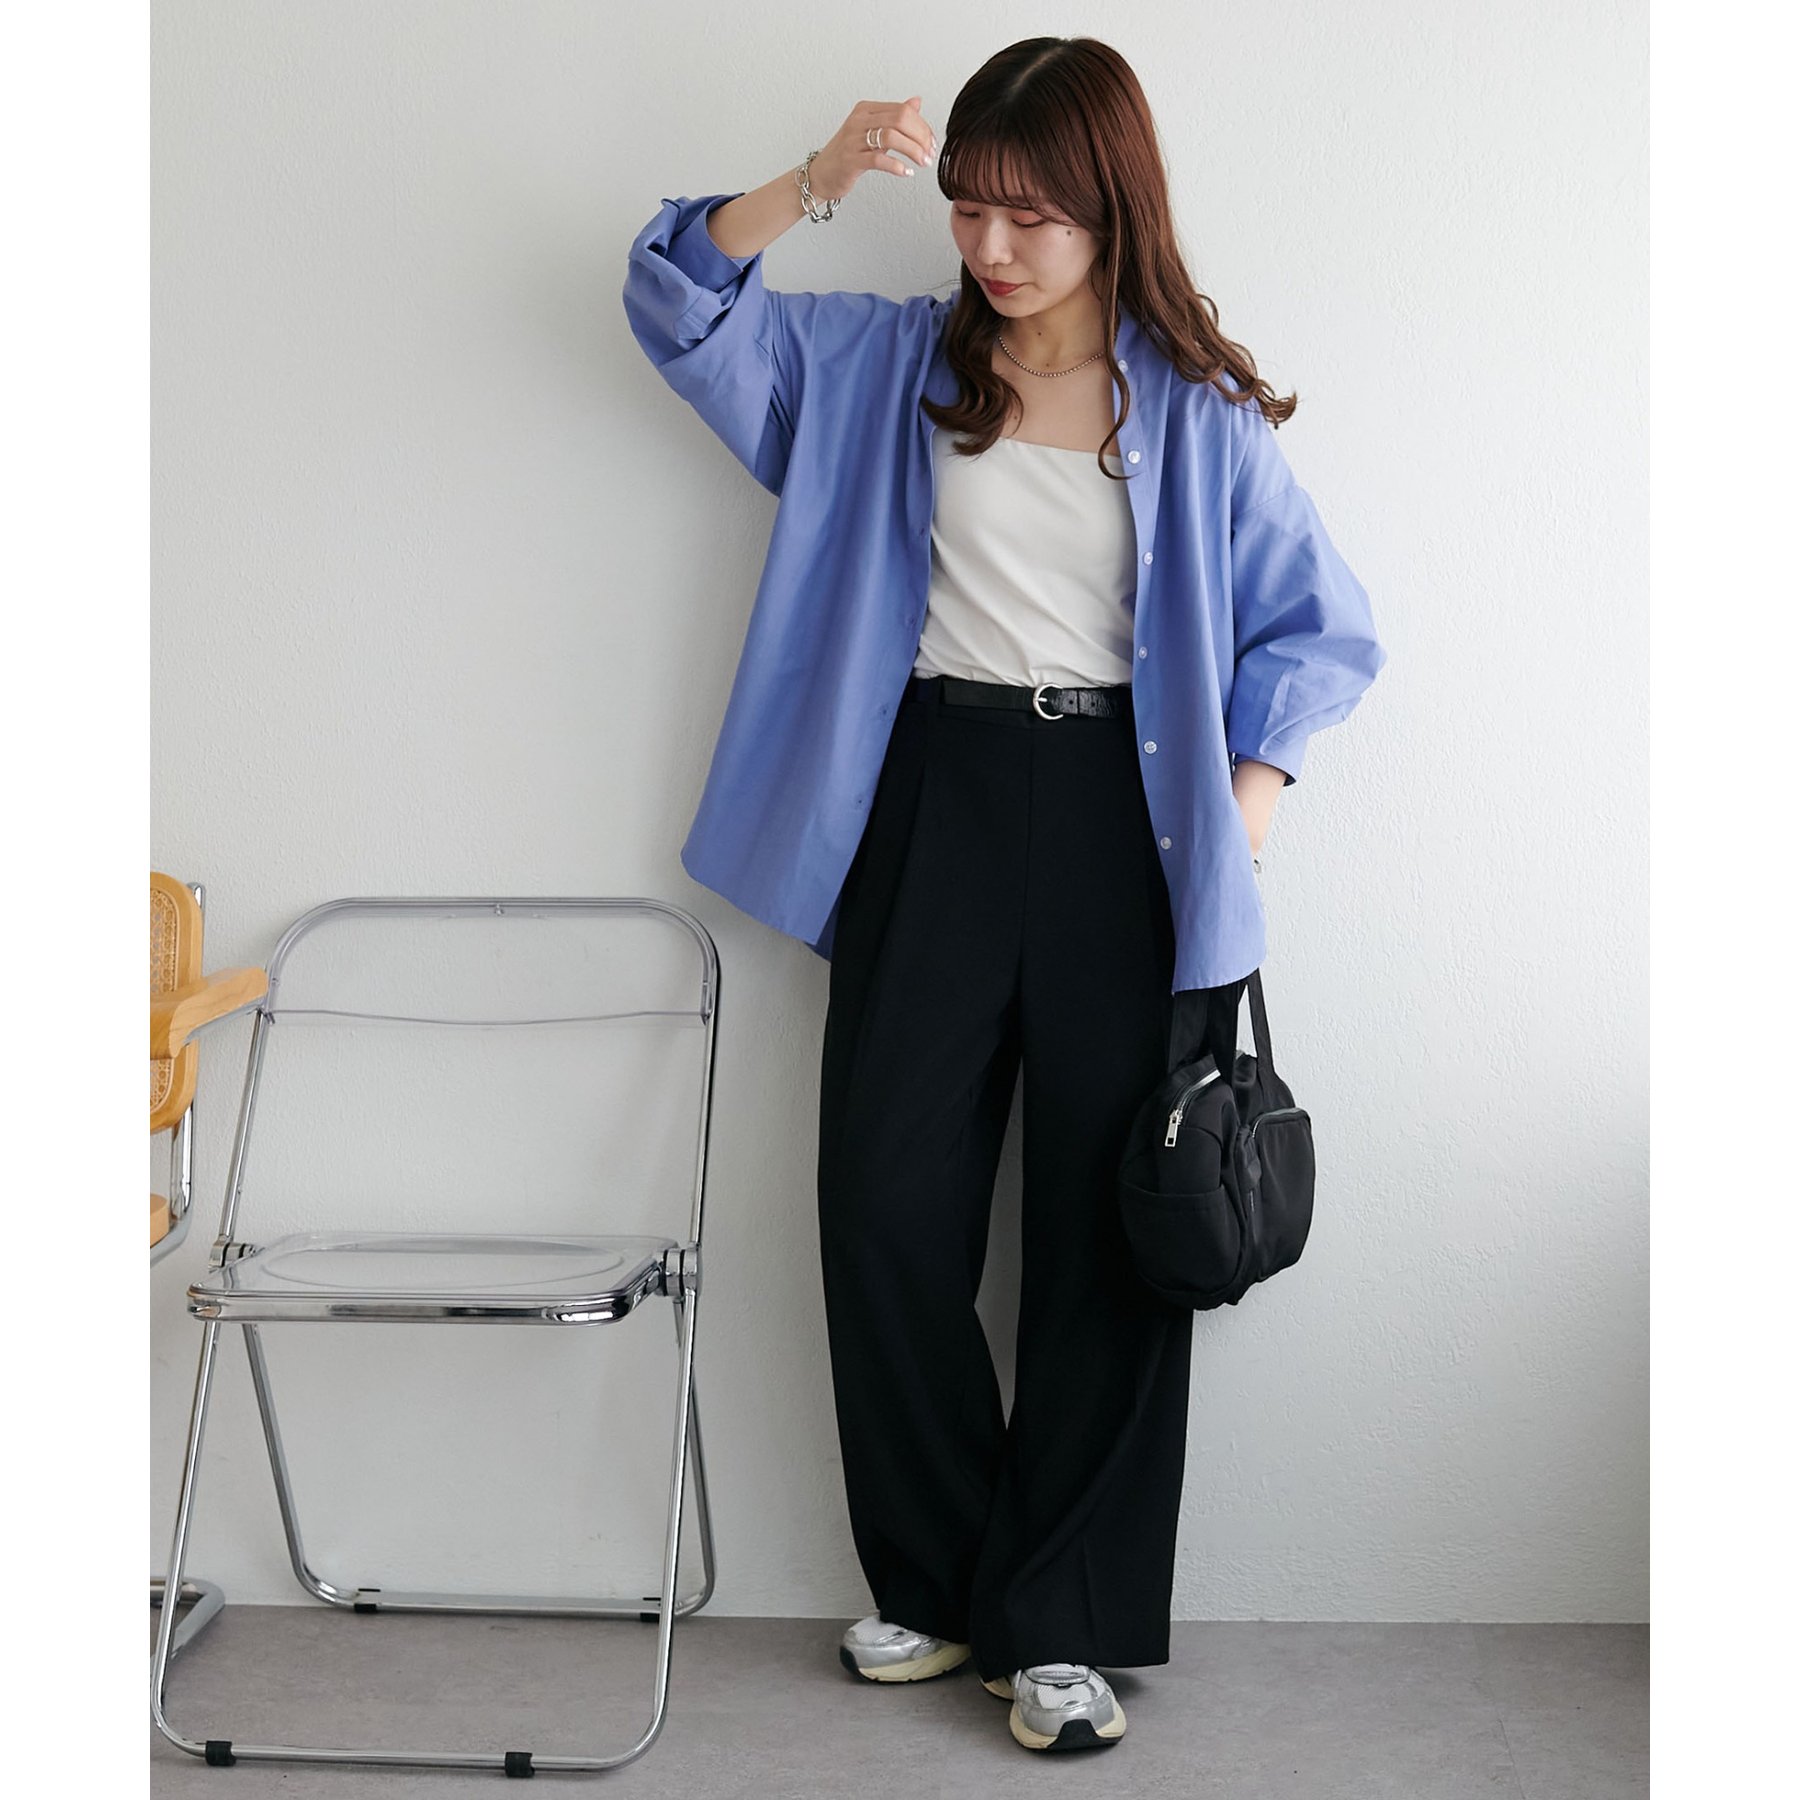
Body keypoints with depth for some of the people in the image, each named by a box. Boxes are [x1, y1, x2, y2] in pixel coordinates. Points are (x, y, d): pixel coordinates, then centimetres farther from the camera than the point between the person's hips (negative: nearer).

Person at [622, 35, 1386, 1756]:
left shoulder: (1200, 414, 2)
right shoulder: (890, 361, 8)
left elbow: (1320, 628, 6)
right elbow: (682, 303, 5)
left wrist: (1243, 808, -6)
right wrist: (820, 180, -9)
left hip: (1123, 815, -2)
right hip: (932, 794, 2)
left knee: (1109, 1224, 1)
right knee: (885, 1202, 1)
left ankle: (1061, 1623, 13)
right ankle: (939, 1580, 20)